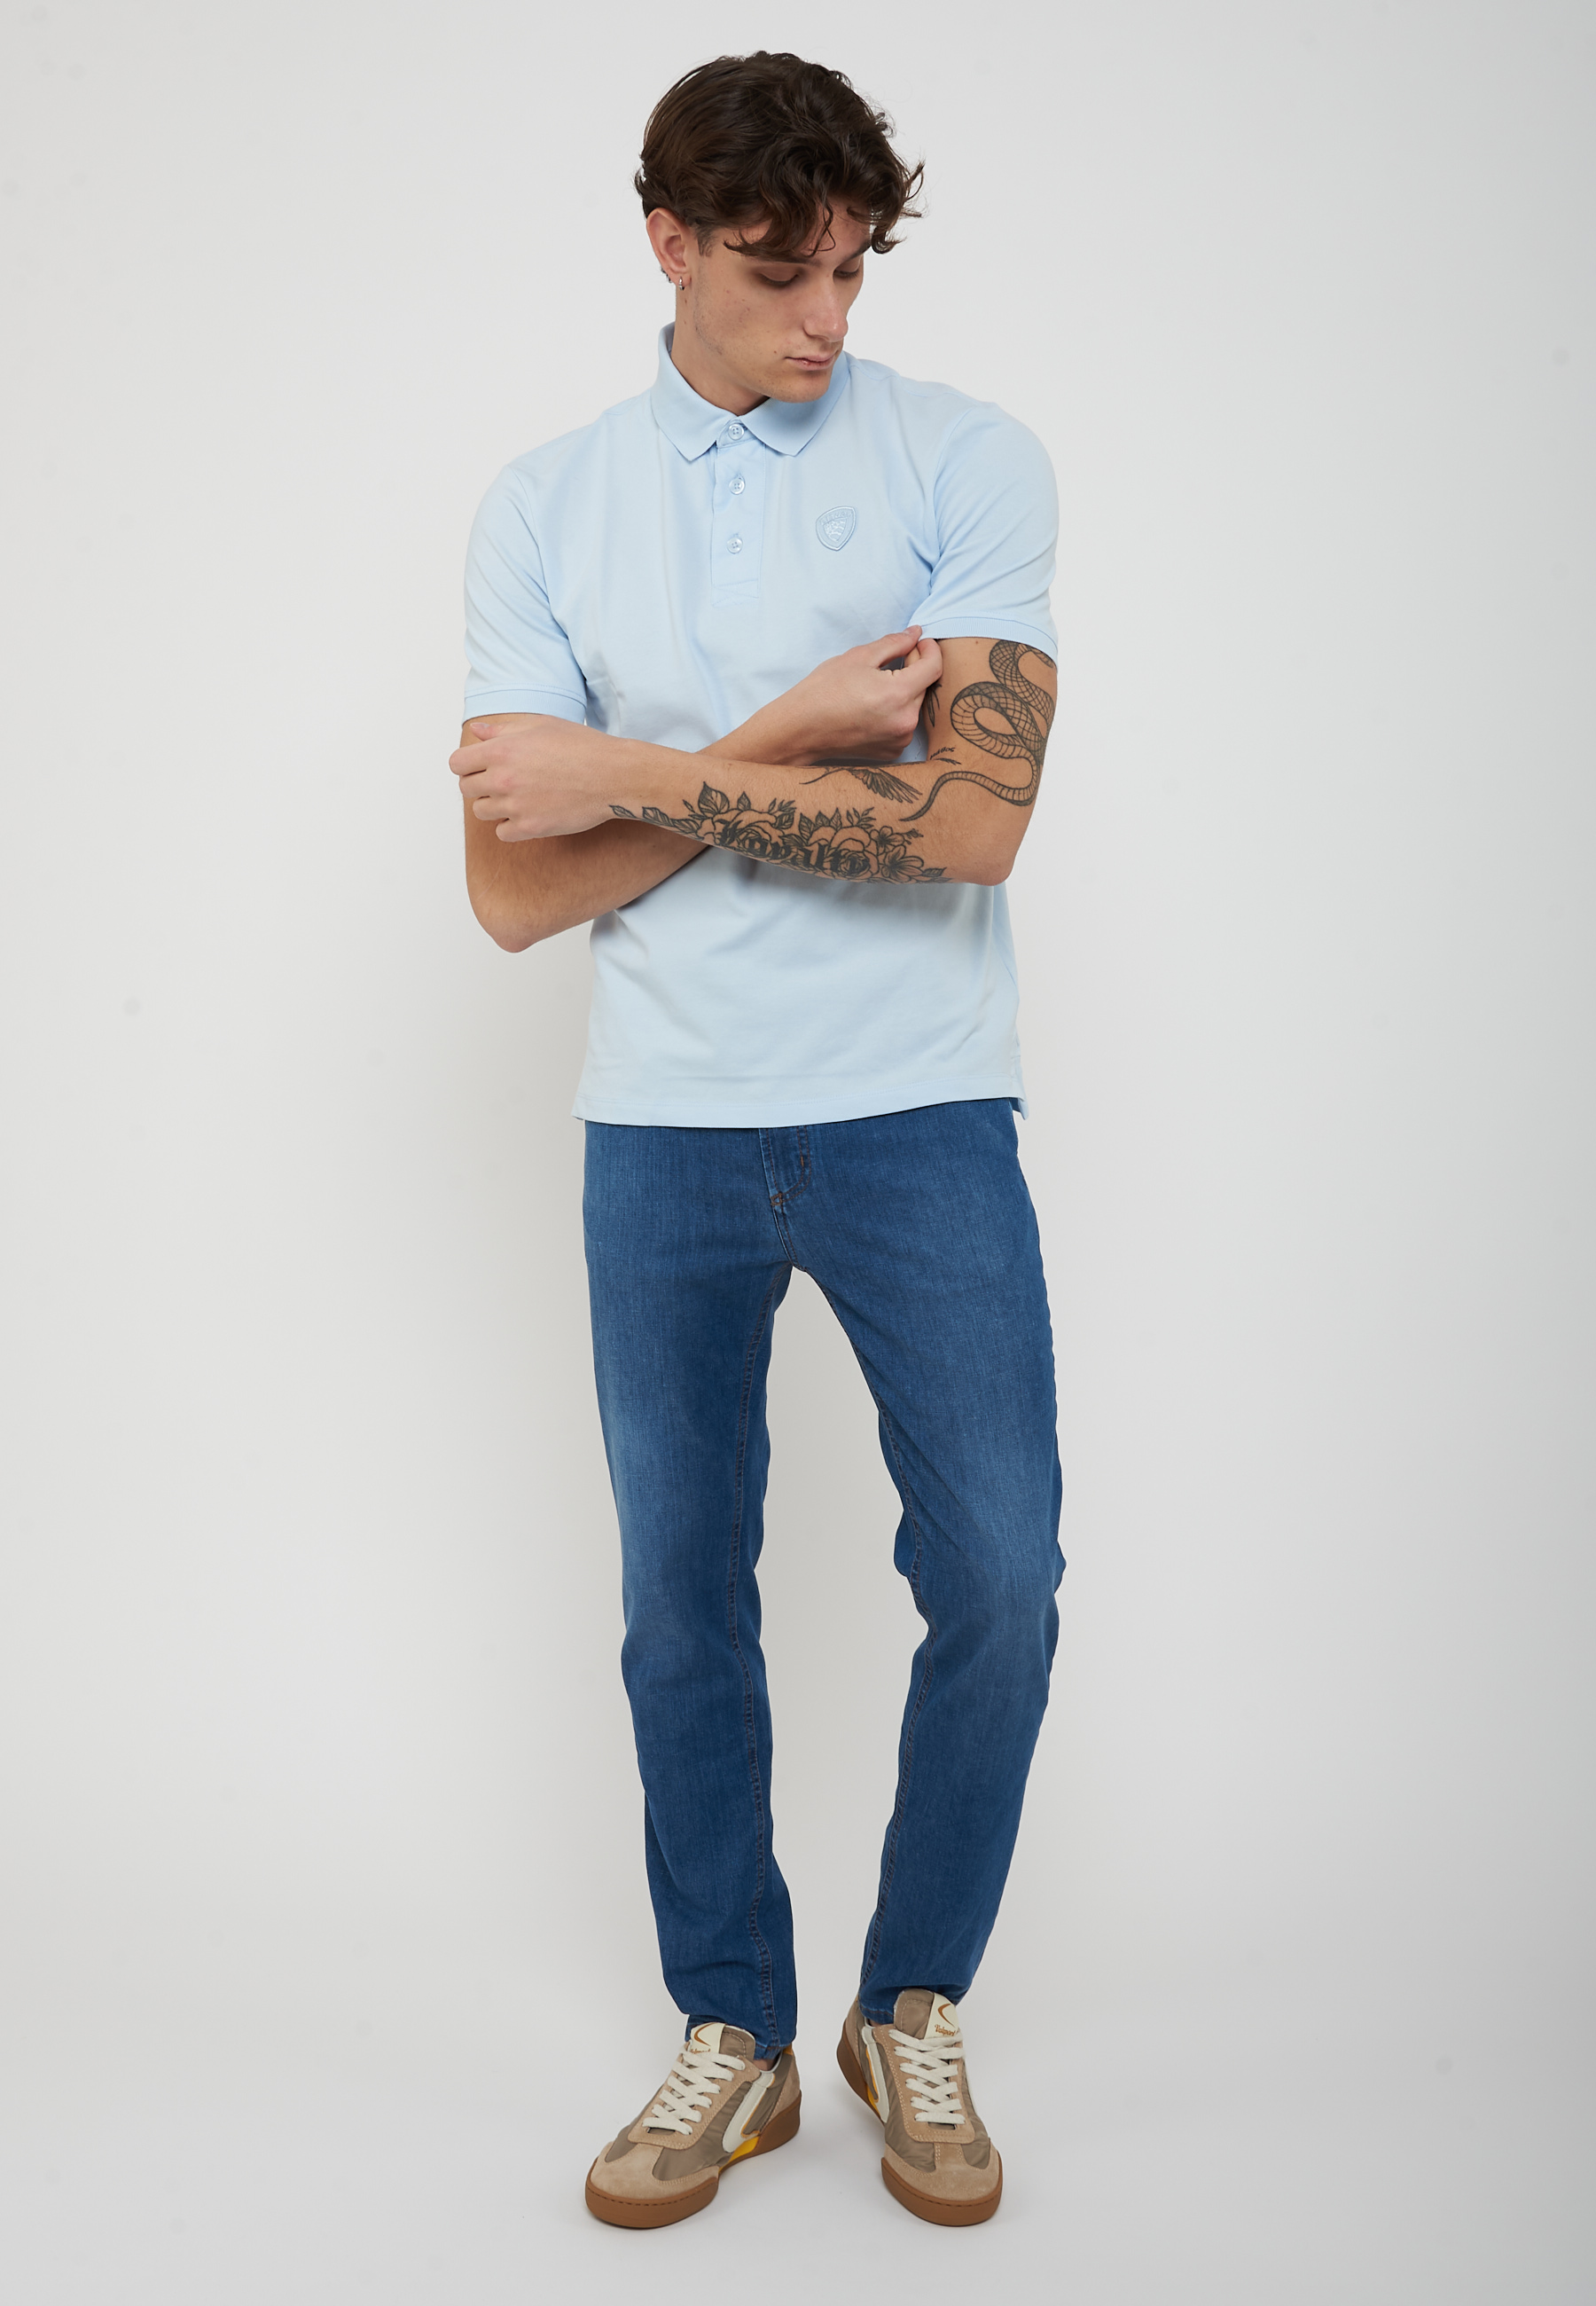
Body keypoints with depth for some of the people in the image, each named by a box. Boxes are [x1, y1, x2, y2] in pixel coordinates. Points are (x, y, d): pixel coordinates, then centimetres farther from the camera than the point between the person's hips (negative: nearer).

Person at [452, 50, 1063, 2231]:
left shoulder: (969, 460, -1)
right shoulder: (543, 508, 4)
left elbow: (973, 819, -15)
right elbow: (516, 889, -3)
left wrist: (640, 770, -12)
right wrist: (777, 745, -12)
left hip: (919, 1112, -1)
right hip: (665, 1128, 2)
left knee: (999, 1578, 0)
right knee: (681, 1598, 9)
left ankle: (915, 2008, 24)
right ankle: (733, 2035, 28)